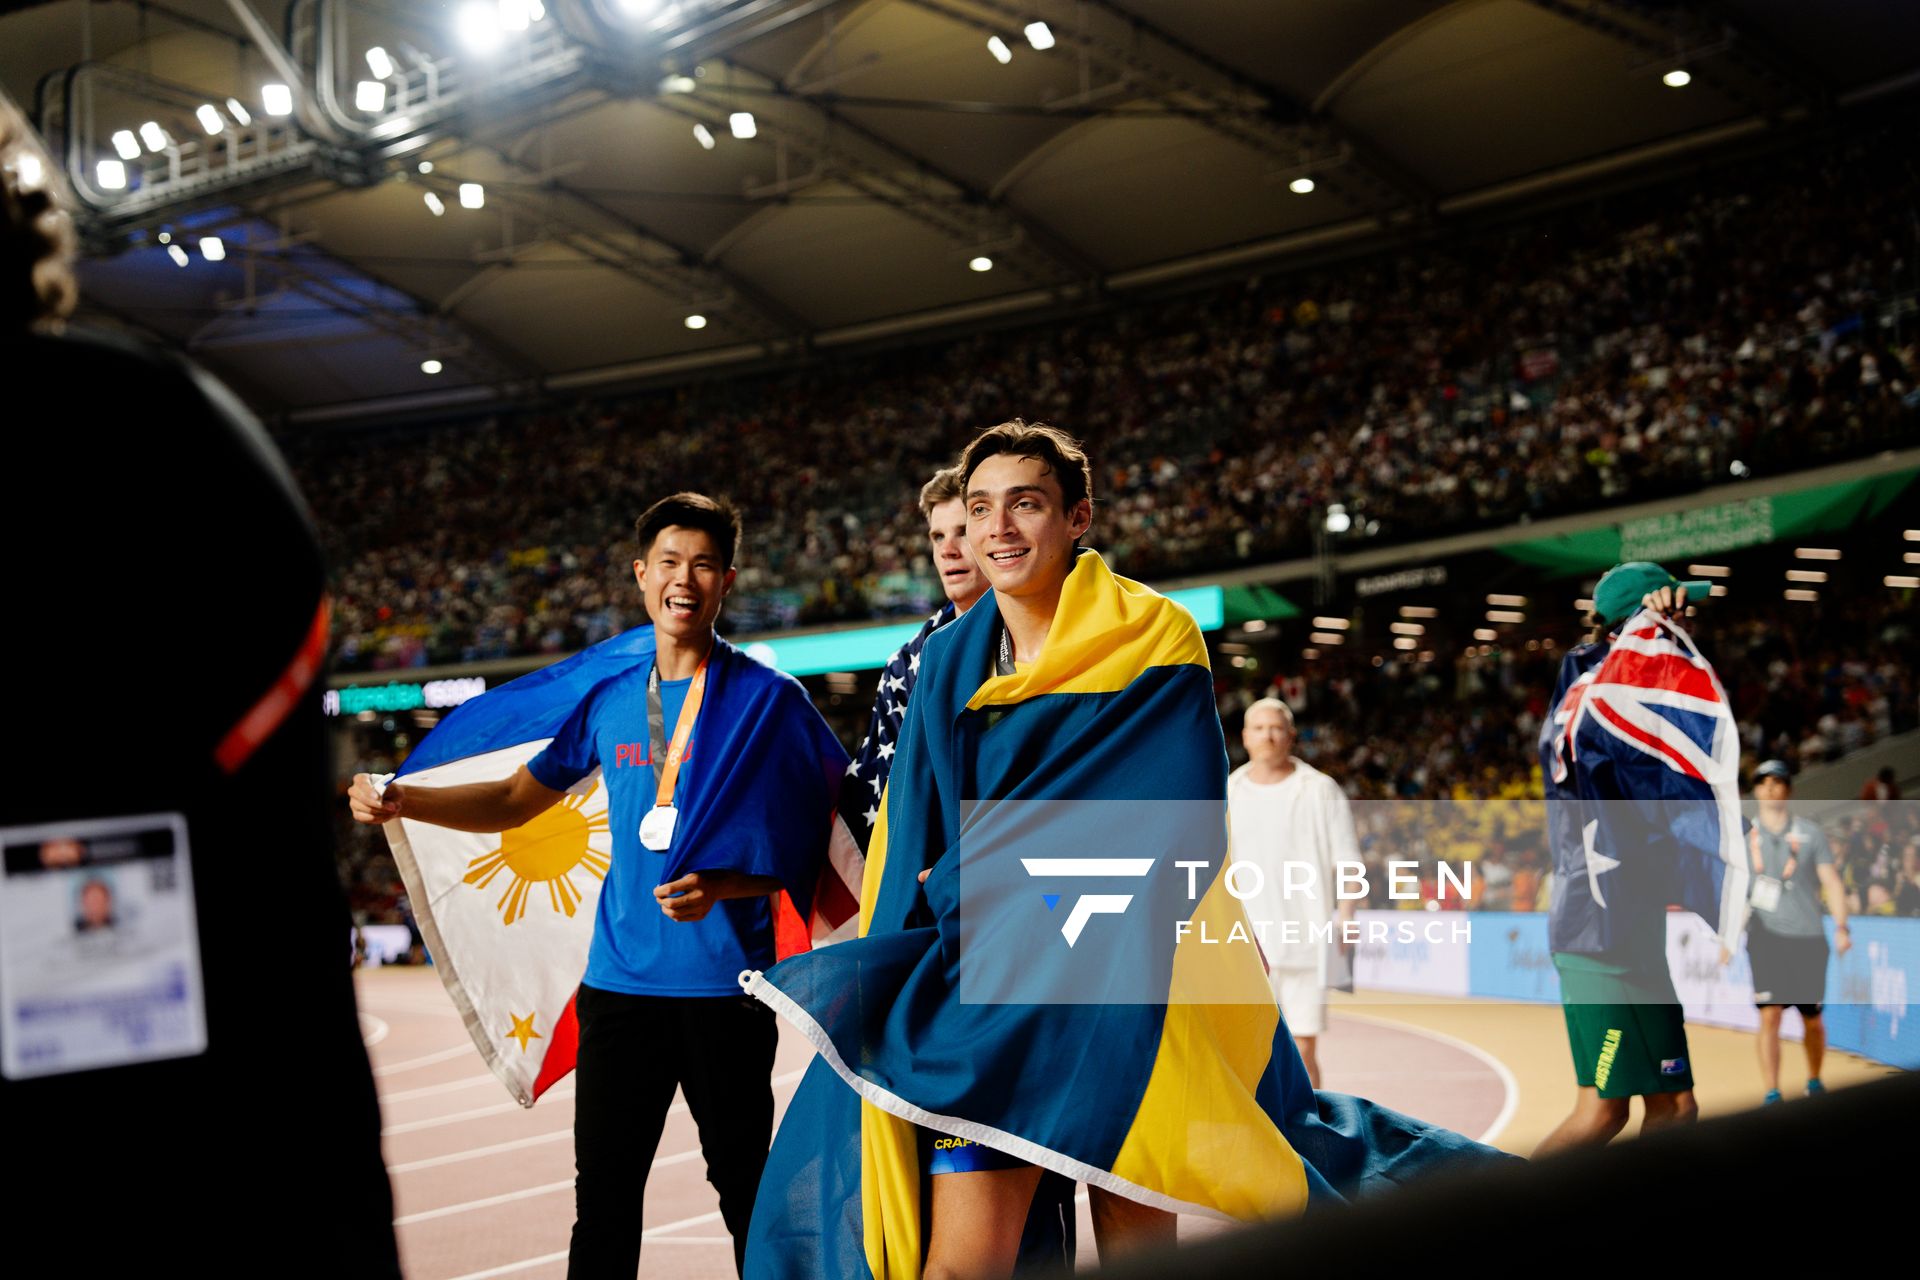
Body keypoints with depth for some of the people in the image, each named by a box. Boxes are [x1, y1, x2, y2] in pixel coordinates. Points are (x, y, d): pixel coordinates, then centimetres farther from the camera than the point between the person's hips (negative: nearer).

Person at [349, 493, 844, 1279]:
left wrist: (725, 886, -16)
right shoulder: (608, 703, 9)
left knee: (745, 1191, 8)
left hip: (725, 979, -4)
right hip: (620, 979, 4)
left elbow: (837, 823, -5)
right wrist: (402, 801, 3)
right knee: (603, 1197, 9)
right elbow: (516, 800, 16)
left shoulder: (769, 697, -4)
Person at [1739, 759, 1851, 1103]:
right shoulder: (1743, 834, 6)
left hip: (1808, 936, 1)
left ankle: (1814, 1081, 31)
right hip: (1765, 937, -1)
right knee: (1770, 1016, -12)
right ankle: (1771, 1095, -10)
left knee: (1812, 1020, 8)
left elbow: (1832, 882, 2)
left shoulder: (1810, 832, 5)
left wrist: (1841, 927, -10)